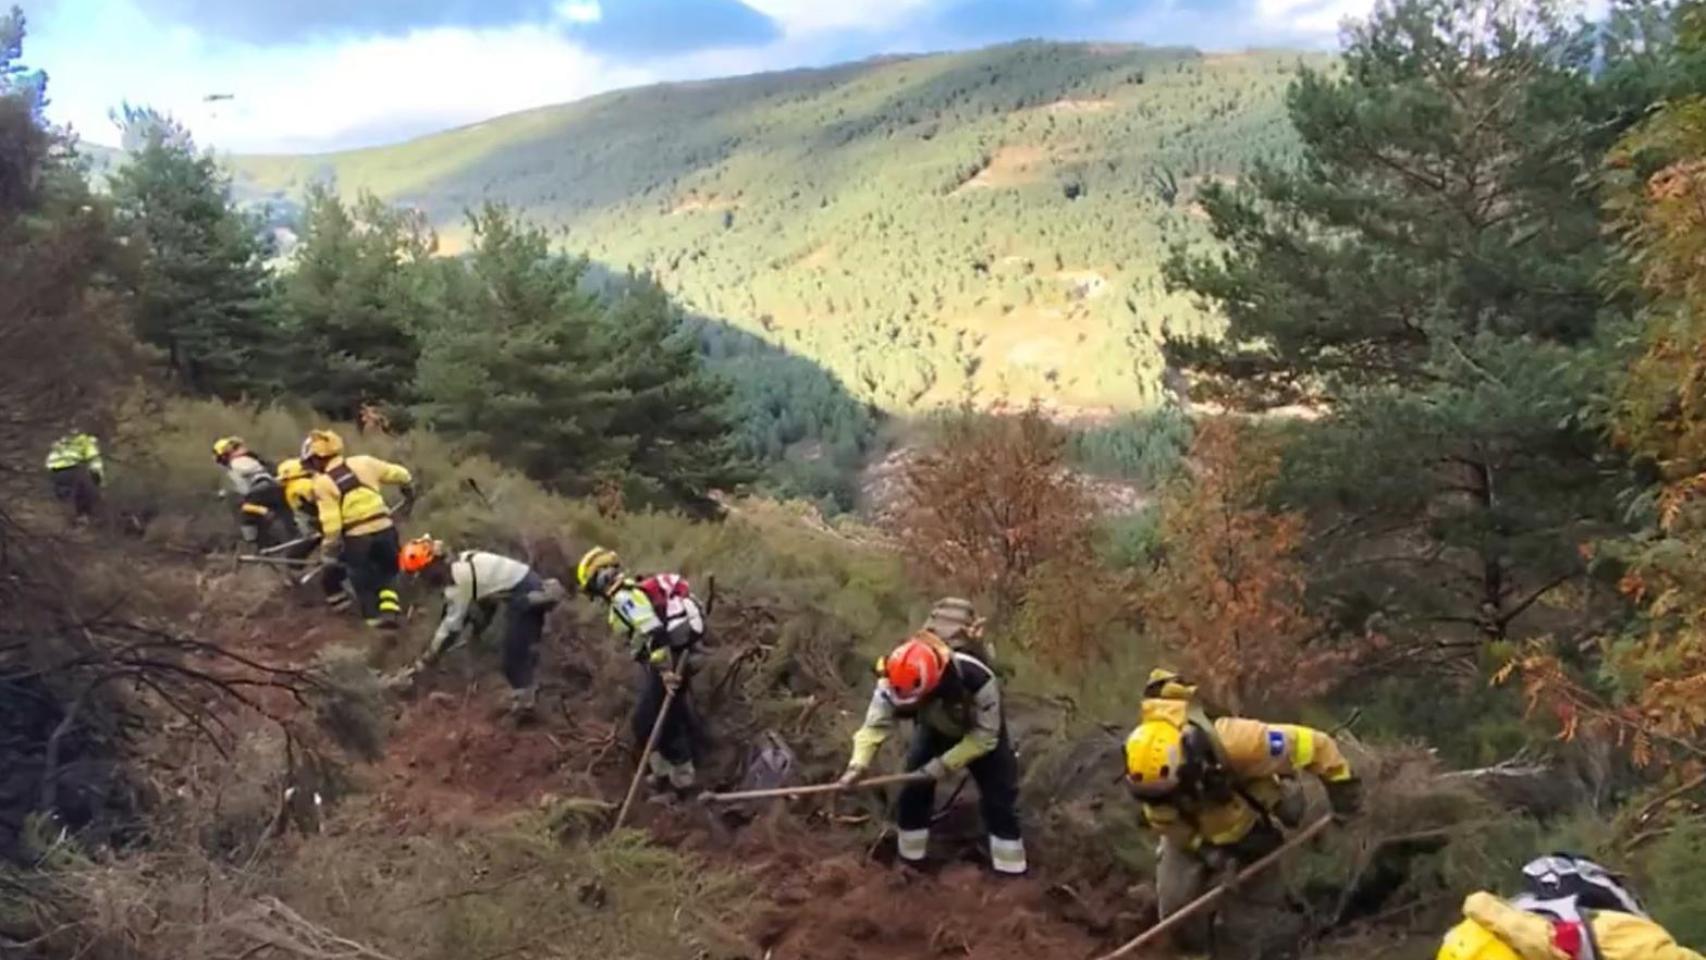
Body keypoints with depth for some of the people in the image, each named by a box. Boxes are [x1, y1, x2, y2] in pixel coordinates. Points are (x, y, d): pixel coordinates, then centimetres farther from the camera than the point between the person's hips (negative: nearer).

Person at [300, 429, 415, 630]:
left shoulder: (323, 483, -4)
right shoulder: (363, 463, 5)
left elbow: (331, 524, -10)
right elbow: (399, 474, 13)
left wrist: (328, 551, 0)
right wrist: (409, 489, 33)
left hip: (357, 537, -3)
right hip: (385, 529, 3)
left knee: (364, 581, 18)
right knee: (387, 572, 23)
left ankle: (374, 617, 19)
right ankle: (390, 608, 3)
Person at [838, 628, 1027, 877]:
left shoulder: (977, 679, -44)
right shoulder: (893, 681, -34)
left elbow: (985, 737, -32)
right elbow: (875, 724, -28)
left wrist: (945, 764, -34)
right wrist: (858, 765, -42)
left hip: (983, 733, -3)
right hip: (934, 730, 3)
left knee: (999, 799, -4)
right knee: (913, 790, -2)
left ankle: (1010, 874, 10)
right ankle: (910, 861, 18)